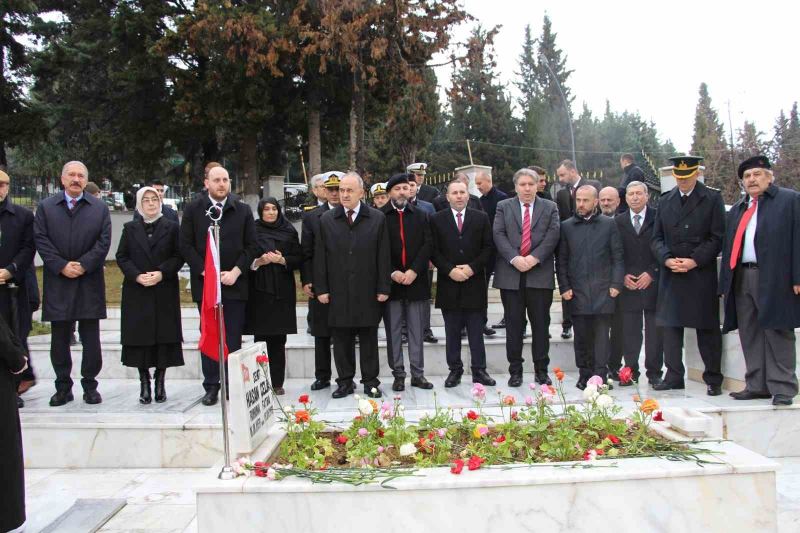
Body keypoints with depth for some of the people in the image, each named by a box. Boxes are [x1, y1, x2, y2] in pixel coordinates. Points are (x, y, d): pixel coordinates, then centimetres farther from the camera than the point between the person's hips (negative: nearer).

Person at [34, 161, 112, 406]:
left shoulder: (100, 208, 7)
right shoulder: (45, 207, 8)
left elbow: (103, 242, -1)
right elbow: (41, 241, -1)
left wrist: (83, 265, -12)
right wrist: (62, 266, -12)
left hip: (90, 283, 0)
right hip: (57, 283, 1)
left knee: (91, 338, 3)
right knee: (59, 338, 6)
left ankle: (90, 385, 13)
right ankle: (63, 386, 16)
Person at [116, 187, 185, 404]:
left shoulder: (171, 227, 5)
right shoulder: (130, 228, 10)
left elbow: (179, 256, 0)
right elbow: (122, 257, 5)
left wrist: (162, 273, -14)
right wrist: (137, 276, -10)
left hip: (165, 291, -1)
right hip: (136, 292, 1)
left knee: (164, 337, -1)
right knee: (140, 337, 0)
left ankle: (160, 382, 10)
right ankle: (144, 383, 10)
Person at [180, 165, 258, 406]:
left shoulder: (243, 210, 7)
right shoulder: (193, 210, 4)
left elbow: (251, 246, 5)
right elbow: (186, 245, 0)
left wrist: (236, 271, -8)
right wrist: (204, 272, -9)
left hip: (235, 282, 0)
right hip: (204, 282, 0)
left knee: (233, 338, 2)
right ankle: (211, 387, 12)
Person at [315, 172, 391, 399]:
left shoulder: (377, 219, 2)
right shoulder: (326, 220, 5)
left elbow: (383, 257, 1)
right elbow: (320, 257, 5)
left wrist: (383, 288, -4)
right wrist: (321, 289, -1)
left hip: (368, 292, -1)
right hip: (338, 293, 1)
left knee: (369, 339, 7)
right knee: (341, 340, 7)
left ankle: (370, 382, 17)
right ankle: (345, 382, 18)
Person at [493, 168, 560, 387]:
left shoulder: (550, 208, 11)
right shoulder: (503, 207, 10)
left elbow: (552, 235, -2)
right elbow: (499, 235, -1)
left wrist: (535, 257, -15)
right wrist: (514, 258, -15)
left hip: (540, 274, 0)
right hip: (510, 275, 0)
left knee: (541, 324, 4)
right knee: (513, 325, 4)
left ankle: (541, 370, 15)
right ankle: (515, 371, 13)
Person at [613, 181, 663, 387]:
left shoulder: (658, 218, 2)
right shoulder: (618, 221, 9)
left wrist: (652, 273, -8)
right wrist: (622, 276, -2)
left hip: (653, 283, -1)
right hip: (628, 284, 1)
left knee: (655, 331, 2)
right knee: (629, 331, 2)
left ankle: (654, 372, 10)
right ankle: (631, 371, 10)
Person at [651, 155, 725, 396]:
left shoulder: (712, 199, 1)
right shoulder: (665, 201, 12)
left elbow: (718, 237, -4)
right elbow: (656, 238, 10)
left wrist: (694, 260, -14)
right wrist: (667, 259, -8)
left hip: (701, 274, -3)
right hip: (671, 275, 3)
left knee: (708, 328, 3)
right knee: (670, 327, 4)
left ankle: (713, 380, 11)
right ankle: (673, 377, 13)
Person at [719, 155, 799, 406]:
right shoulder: (737, 210, 21)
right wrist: (726, 283, 12)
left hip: (774, 278, -6)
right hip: (742, 279, 6)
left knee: (778, 333, -3)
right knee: (749, 336, 8)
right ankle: (757, 386, 15)